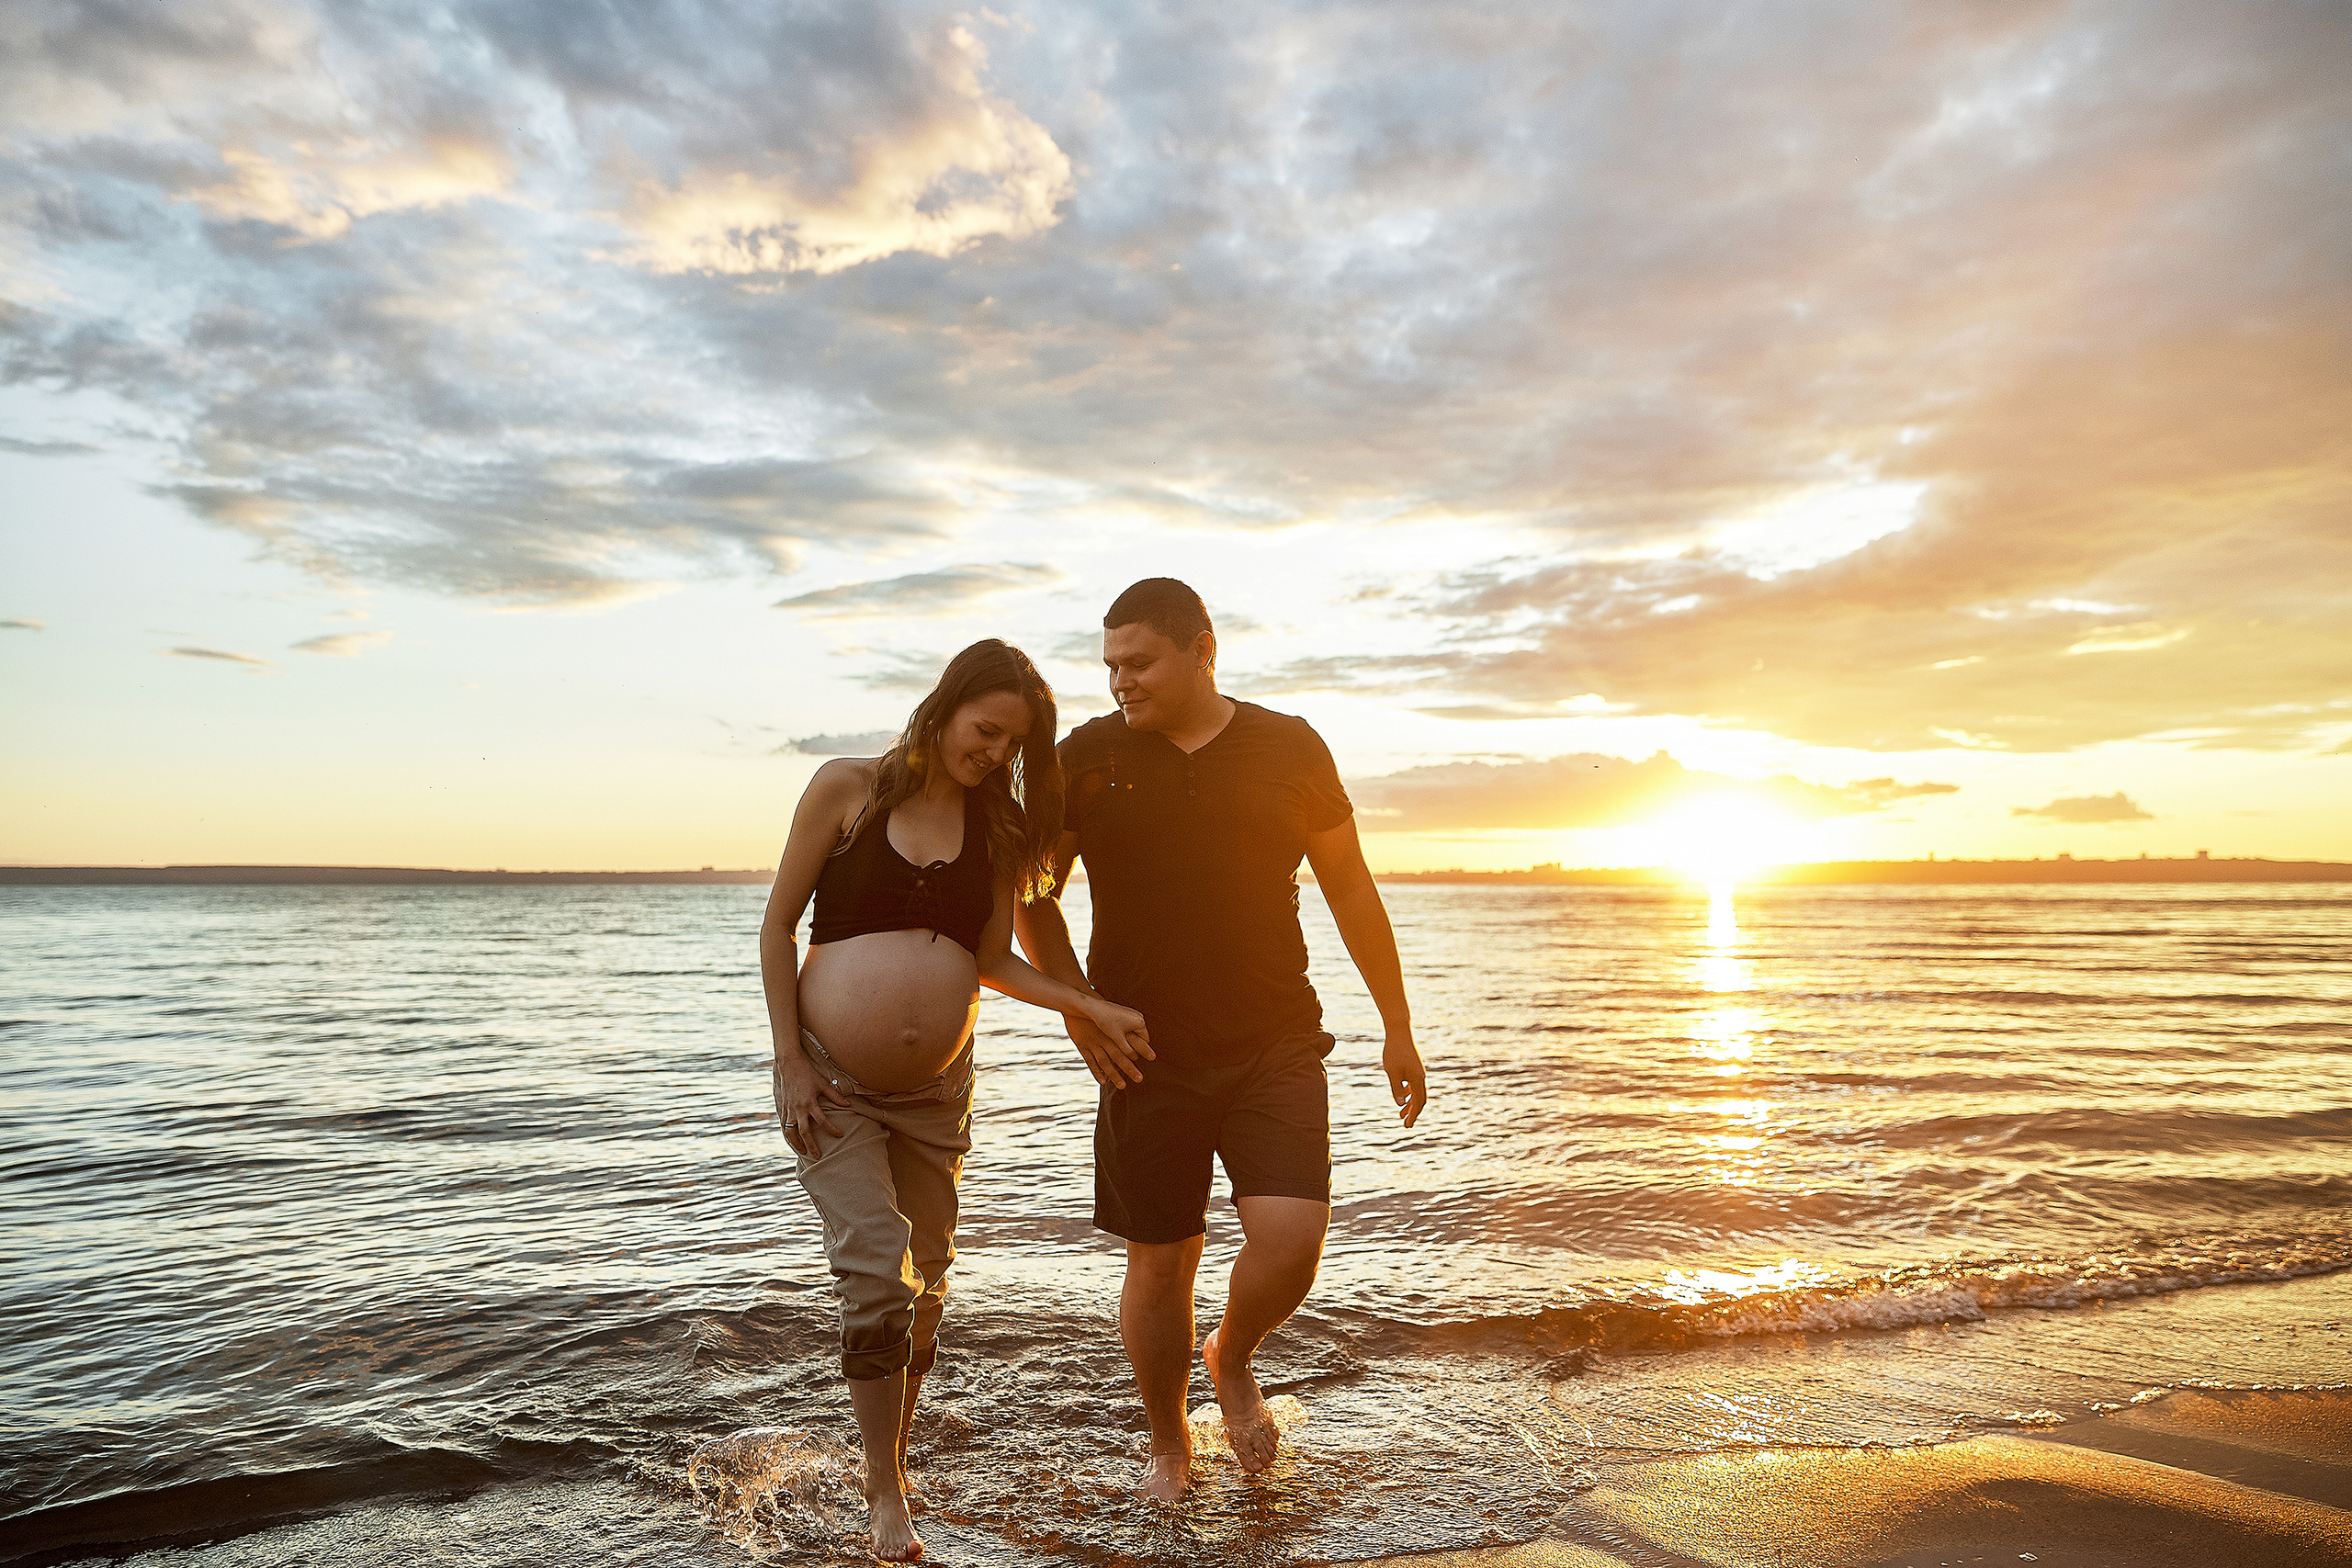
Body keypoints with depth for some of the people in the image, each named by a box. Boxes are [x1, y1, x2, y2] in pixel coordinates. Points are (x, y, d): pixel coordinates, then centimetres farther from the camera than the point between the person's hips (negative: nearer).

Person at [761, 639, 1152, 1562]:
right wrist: (789, 1063, -8)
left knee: (924, 1289, 12)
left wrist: (1093, 1008, -8)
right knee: (878, 1279, -10)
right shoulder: (849, 788, -7)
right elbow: (778, 922, -4)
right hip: (832, 1081, -3)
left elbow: (993, 963, 5)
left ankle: (893, 1451, 35)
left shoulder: (999, 826, 2)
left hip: (936, 1091, 4)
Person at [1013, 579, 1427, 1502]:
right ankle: (1168, 1447, 33)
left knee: (1291, 1238, -13)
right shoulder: (1087, 757, 0)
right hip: (1147, 1056, 0)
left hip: (1277, 1045, 0)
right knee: (1159, 1260, 6)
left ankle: (1232, 1359, 22)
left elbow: (1352, 891, 7)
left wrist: (1397, 1029, 8)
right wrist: (1076, 1009, -2)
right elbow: (1030, 894, 8)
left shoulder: (1290, 750, 0)